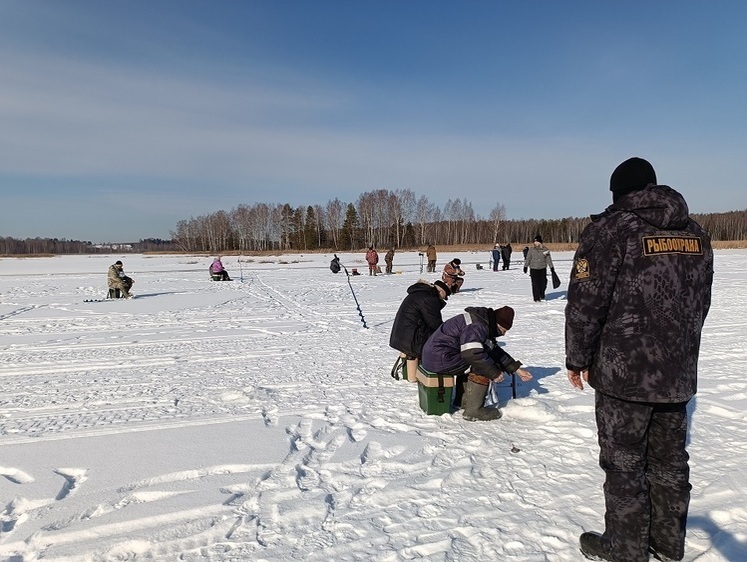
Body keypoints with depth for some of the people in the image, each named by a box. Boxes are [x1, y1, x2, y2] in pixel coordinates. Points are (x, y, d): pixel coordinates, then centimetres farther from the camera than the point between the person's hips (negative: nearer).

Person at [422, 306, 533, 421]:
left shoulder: (484, 324, 16)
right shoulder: (476, 326, -18)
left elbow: (495, 350, 21)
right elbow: (472, 353, -28)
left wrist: (517, 369, 18)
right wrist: (494, 373, -17)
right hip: (440, 359, -11)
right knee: (482, 366, -12)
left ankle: (463, 400, 23)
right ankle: (473, 411, -9)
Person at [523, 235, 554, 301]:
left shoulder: (545, 250, 1)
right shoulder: (531, 250, 0)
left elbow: (548, 259, 8)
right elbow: (528, 258, 5)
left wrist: (551, 267, 7)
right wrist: (525, 266, 3)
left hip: (543, 269, 1)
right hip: (534, 269, -1)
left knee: (543, 283, 1)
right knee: (535, 284, -4)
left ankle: (542, 295, 25)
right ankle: (536, 298, 3)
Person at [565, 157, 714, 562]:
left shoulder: (609, 231, -13)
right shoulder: (695, 235, 7)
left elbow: (585, 304, -16)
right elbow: (700, 305, 15)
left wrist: (577, 359, -4)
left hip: (623, 375, -7)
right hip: (679, 375, 7)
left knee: (624, 464, 7)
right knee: (669, 461, 19)